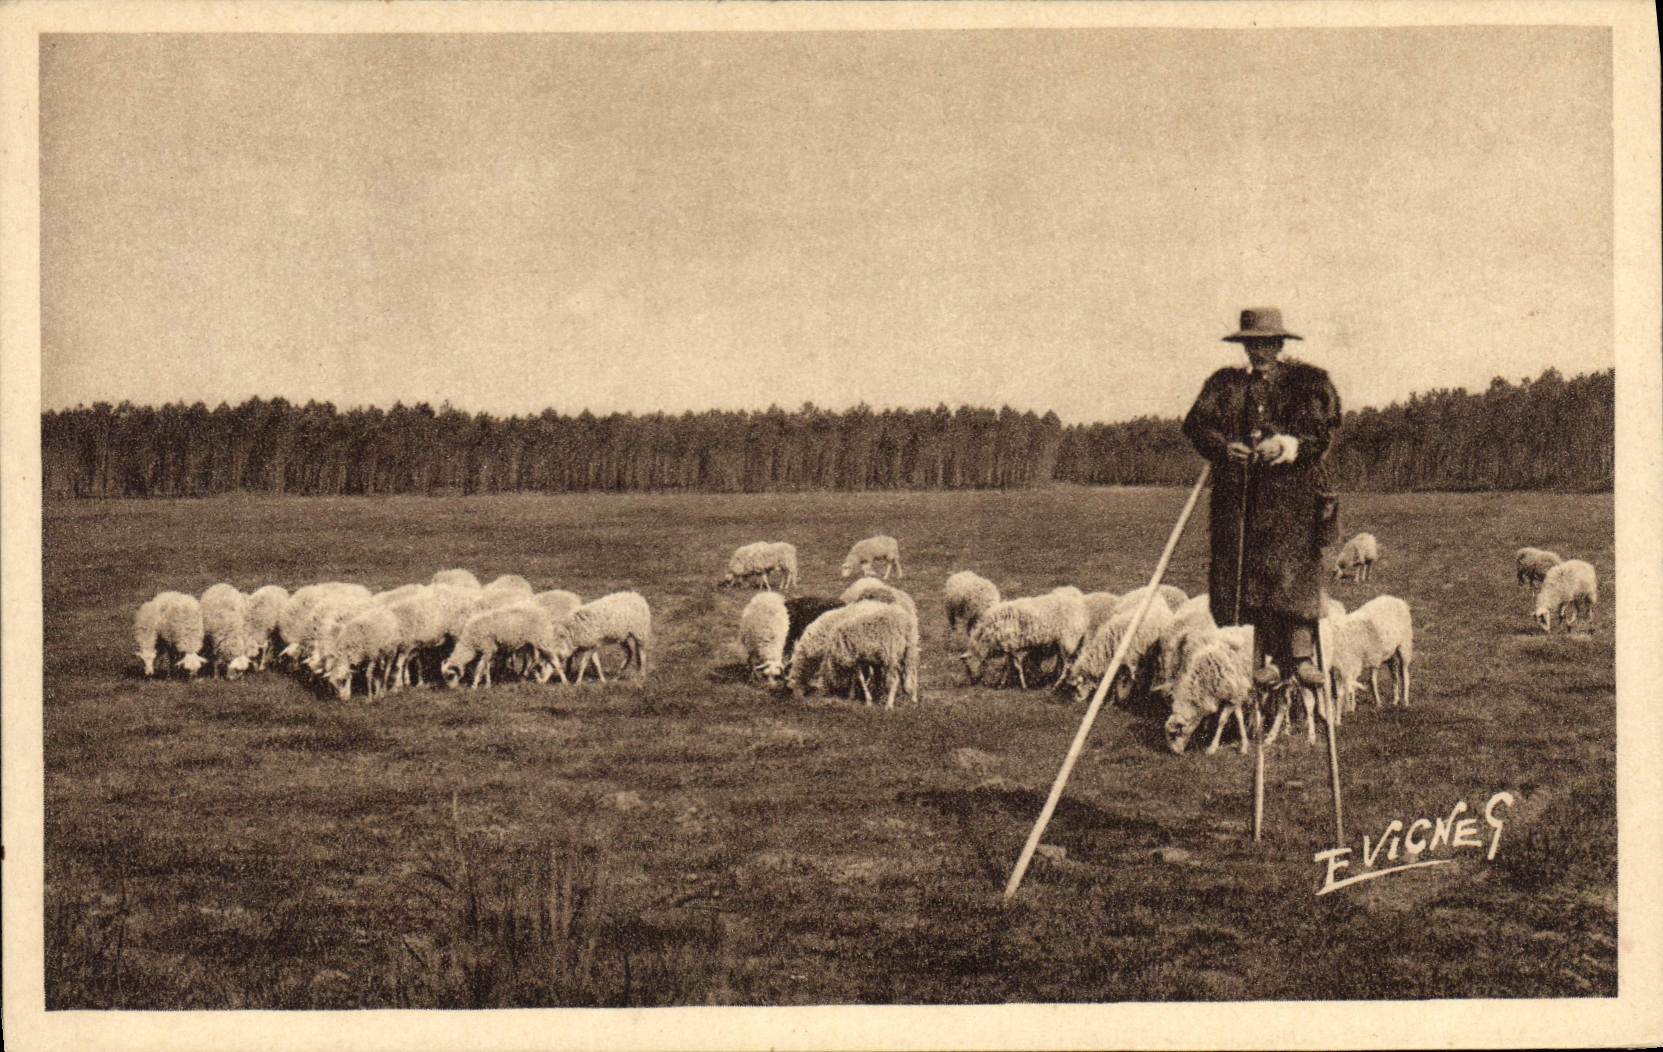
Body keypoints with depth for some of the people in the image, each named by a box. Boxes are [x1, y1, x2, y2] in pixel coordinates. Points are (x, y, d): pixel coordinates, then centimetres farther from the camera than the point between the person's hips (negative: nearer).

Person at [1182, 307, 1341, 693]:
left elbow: (1322, 429, 0)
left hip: (1294, 491, -2)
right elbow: (1196, 423, 8)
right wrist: (1223, 447, -11)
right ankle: (1265, 657, -3)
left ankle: (1301, 654, -10)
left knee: (1295, 566, -11)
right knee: (1246, 570, -4)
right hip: (1238, 492, 2)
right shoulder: (1224, 383, 17)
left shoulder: (1309, 381, 10)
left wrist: (1286, 445, -17)